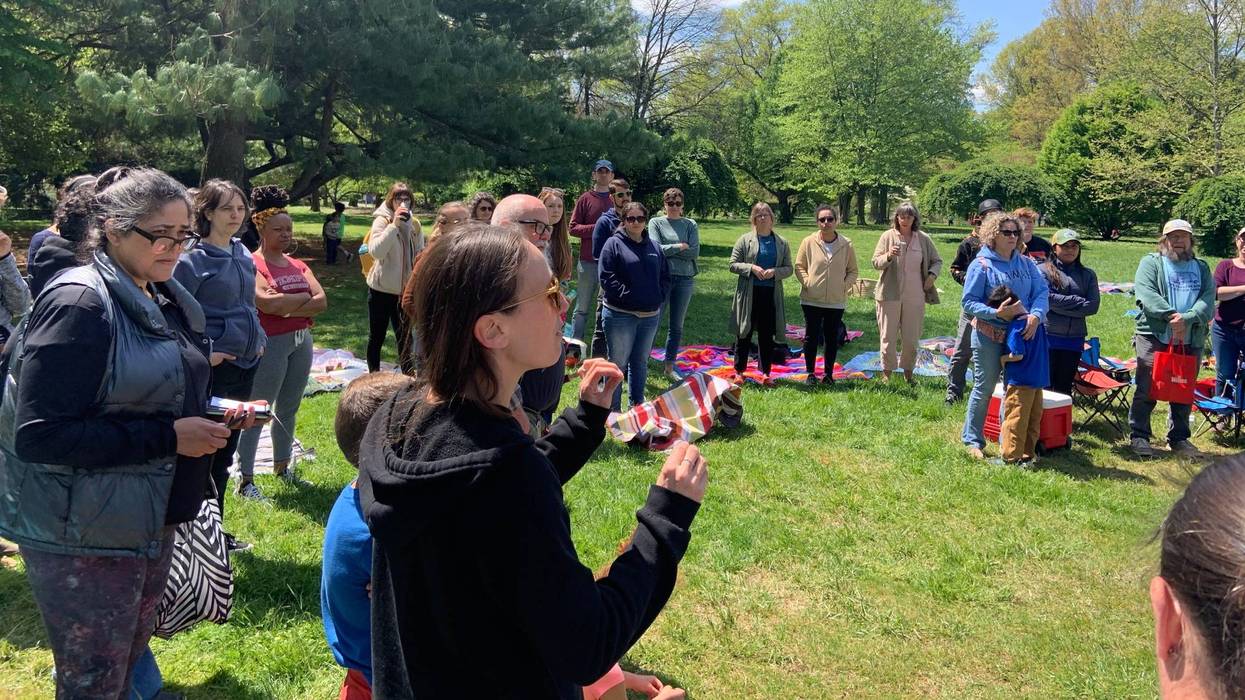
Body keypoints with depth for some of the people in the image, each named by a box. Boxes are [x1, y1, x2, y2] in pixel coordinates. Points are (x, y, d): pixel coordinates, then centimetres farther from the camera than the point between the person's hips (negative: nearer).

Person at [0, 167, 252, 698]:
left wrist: (213, 418, 0)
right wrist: (167, 436, -25)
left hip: (150, 522, 8)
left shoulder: (168, 299, 7)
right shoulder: (79, 303, -19)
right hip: (83, 536, -8)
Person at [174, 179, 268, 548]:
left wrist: (259, 339, 11)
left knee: (225, 451, 15)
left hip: (245, 364, 7)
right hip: (213, 367, -7)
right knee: (206, 452, -1)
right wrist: (202, 353, -18)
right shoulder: (193, 260, -10)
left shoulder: (243, 254, 11)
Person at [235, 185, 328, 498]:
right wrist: (303, 297, -10)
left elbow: (322, 302, 0)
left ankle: (282, 466, 30)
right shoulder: (253, 265, -9)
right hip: (271, 343, -7)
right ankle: (245, 480, 3)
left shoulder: (298, 266, 12)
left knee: (288, 410, 16)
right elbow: (267, 303, -25)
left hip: (302, 342, 7)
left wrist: (285, 307, -13)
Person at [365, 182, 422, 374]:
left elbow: (420, 255, 11)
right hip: (382, 289, -4)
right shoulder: (382, 221, -10)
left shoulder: (414, 224, 4)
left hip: (406, 290, 4)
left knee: (405, 337, 12)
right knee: (377, 336, 9)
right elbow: (375, 251, -25)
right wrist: (394, 225, -30)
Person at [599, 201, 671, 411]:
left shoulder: (654, 246, 10)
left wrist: (659, 296, 0)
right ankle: (613, 409, 11)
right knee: (618, 362, 2)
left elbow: (665, 276, 15)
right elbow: (607, 277, -14)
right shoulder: (614, 244, -6)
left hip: (650, 315, 6)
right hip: (620, 314, -5)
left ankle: (637, 405, 30)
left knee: (641, 362, 17)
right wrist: (627, 295, -18)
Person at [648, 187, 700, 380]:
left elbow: (695, 252, -5)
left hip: (685, 279, 3)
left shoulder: (691, 225, 7)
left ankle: (669, 367, 21)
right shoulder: (656, 222, 2)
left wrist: (668, 251, -7)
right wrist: (679, 247, -7)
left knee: (677, 326, 11)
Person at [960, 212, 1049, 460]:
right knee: (984, 388, 3)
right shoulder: (981, 265, -7)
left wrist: (1035, 315, -21)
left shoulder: (1026, 263, 7)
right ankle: (973, 440, 16)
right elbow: (968, 301, -10)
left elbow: (1041, 292, -3)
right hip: (989, 336, -4)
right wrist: (997, 313, -22)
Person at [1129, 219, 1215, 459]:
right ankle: (1139, 437, 6)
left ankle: (1179, 439, 22)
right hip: (1154, 337, -4)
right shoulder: (1151, 262, 5)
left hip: (1191, 340, 4)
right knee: (1146, 390, -3)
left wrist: (1187, 318, -17)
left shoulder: (1201, 267, 16)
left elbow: (1208, 299, 1)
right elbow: (1146, 293, -11)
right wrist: (1171, 315, -23)